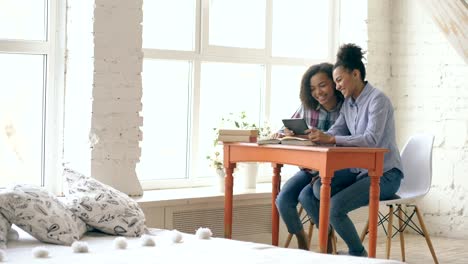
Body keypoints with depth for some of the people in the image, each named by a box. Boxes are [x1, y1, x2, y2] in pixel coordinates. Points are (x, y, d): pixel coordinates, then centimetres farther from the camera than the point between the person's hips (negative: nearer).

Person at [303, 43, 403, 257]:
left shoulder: (377, 99, -15)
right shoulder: (348, 103, 10)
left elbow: (372, 139, -27)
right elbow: (336, 131, 0)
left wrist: (330, 139, -34)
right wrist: (316, 136, -20)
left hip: (384, 174, -8)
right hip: (358, 170, 8)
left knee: (335, 206, -27)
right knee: (309, 194, -8)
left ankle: (358, 254, -3)